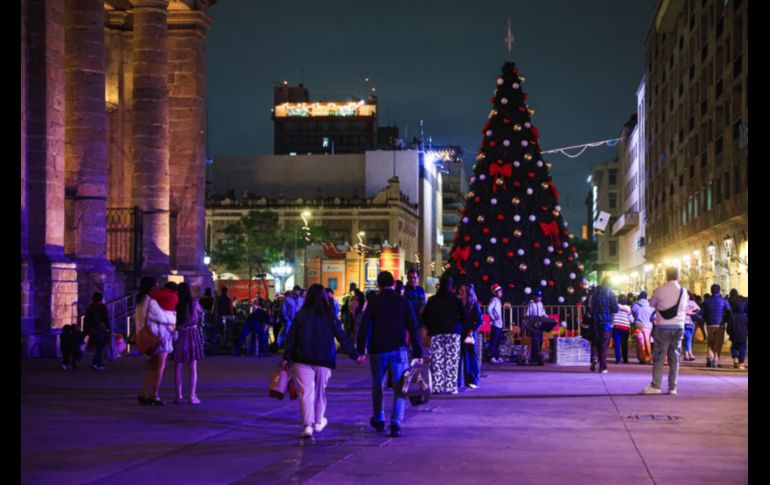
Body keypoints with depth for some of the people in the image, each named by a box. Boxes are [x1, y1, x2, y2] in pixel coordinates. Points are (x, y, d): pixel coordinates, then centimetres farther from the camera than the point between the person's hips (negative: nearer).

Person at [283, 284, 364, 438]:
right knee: (320, 391, 17)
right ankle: (318, 422, 28)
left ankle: (308, 425, -13)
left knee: (306, 392, -3)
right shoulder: (330, 317, 0)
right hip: (324, 361, 1)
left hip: (302, 361, -1)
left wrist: (286, 358, 0)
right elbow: (342, 338, 0)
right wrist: (355, 355, 6)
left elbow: (291, 338, -4)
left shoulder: (300, 315, -2)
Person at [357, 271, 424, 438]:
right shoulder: (404, 302, 1)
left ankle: (378, 419, 29)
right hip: (399, 350, 0)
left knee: (377, 385, 18)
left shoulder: (374, 302, -2)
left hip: (378, 350, 0)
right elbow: (413, 329, -1)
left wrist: (360, 349, -3)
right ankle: (396, 423, -13)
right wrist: (418, 353, 2)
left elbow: (364, 327, -7)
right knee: (400, 388, 1)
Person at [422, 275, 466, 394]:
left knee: (436, 361, 5)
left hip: (436, 334, 2)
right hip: (453, 333, -1)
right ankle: (451, 386, -3)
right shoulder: (456, 300, -2)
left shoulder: (432, 300, 2)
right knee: (452, 360, 1)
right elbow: (464, 316, 0)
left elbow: (424, 317, 3)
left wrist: (430, 328, 16)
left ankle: (436, 386, 2)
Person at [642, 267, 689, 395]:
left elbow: (652, 304, 6)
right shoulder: (684, 291, 3)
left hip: (663, 327, -3)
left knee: (658, 357, 1)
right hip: (678, 327, 3)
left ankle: (656, 386, -2)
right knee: (674, 357, 7)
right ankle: (672, 387, 6)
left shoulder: (660, 290, -9)